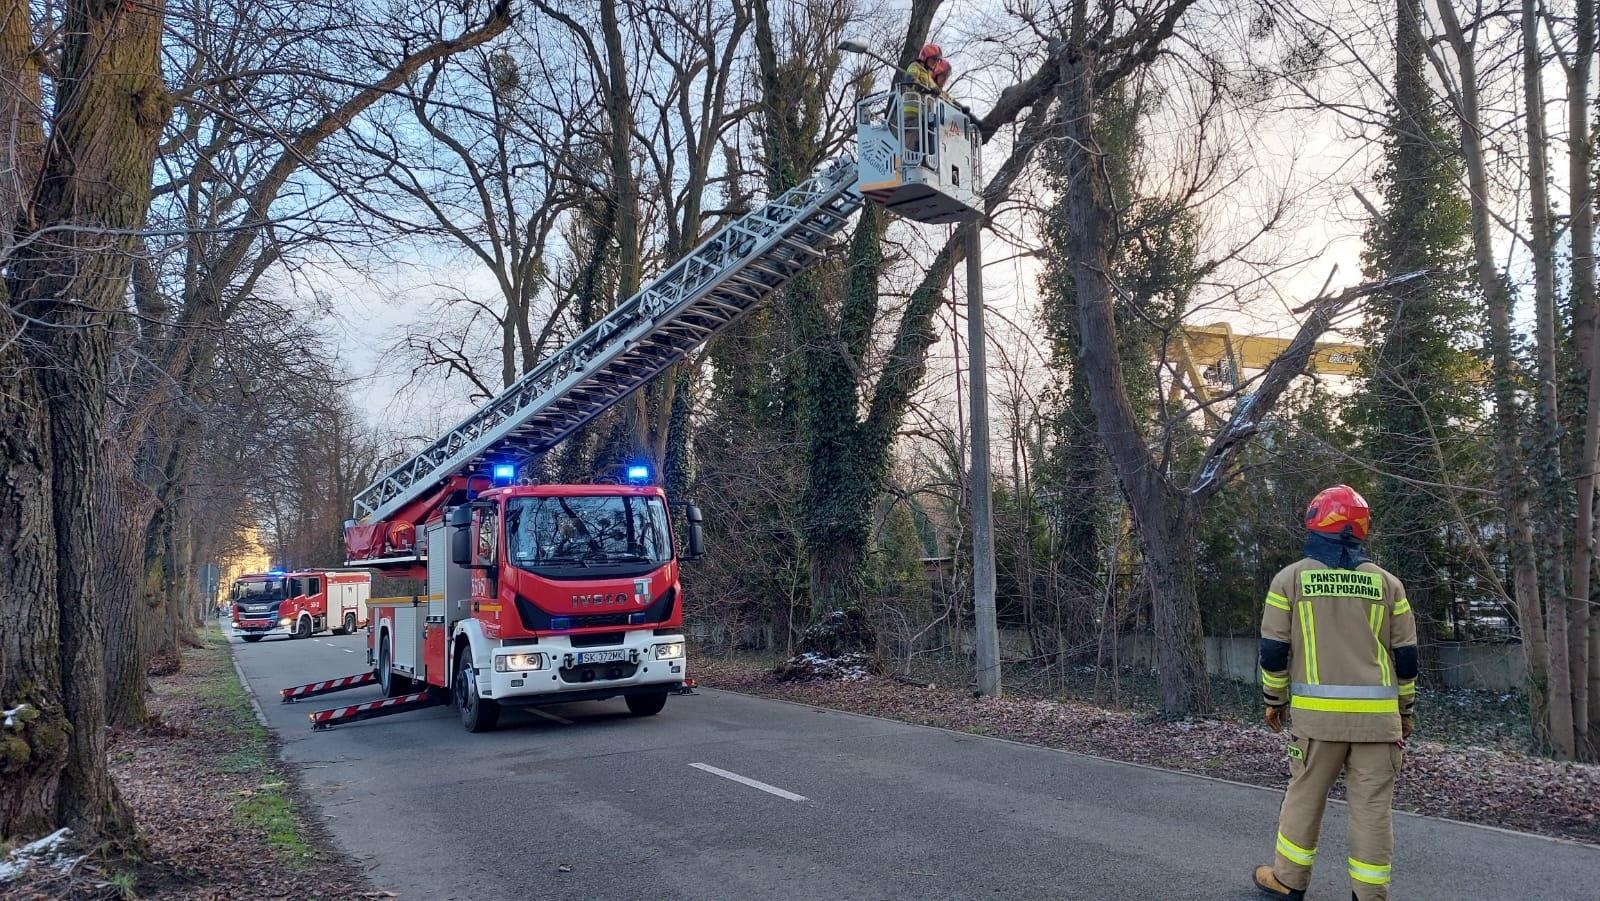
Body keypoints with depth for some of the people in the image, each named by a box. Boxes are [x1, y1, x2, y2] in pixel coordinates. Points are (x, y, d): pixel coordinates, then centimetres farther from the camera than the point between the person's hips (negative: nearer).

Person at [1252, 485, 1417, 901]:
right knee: (1372, 805, 6)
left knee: (1304, 796, 10)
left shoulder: (1291, 578, 0)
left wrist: (1274, 699, 12)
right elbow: (1405, 655, 7)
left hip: (1317, 711, -1)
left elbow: (1274, 649, 0)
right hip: (1377, 714, 1)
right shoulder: (1386, 583, 5)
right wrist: (1405, 708, 19)